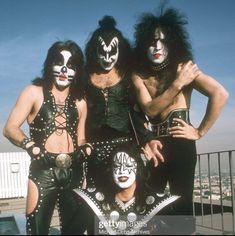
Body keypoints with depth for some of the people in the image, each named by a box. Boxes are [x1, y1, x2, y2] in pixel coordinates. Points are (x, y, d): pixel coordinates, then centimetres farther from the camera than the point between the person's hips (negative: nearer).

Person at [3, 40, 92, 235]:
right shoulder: (34, 92, 2)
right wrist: (29, 144, -24)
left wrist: (85, 148, -4)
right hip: (43, 172, -4)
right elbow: (10, 128, -6)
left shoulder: (80, 101, 14)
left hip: (74, 173, 4)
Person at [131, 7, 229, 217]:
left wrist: (200, 132, -14)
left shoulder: (183, 67, -4)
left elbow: (220, 94, -17)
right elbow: (150, 109, -10)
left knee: (182, 204, -2)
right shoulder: (138, 74, 5)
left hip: (180, 145, -4)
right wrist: (178, 84, -17)